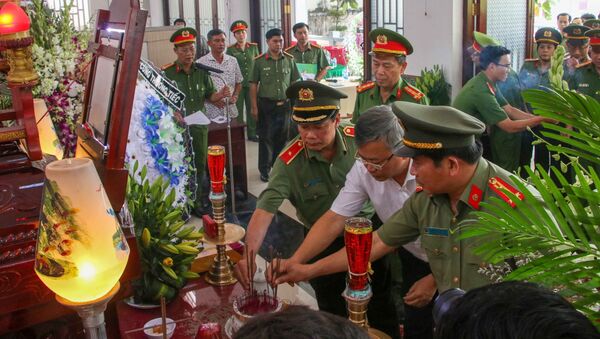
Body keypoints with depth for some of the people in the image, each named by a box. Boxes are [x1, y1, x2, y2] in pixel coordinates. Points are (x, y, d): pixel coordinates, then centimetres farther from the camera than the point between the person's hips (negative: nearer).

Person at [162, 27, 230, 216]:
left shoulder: (201, 71, 5)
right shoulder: (166, 73, -8)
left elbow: (209, 95, 12)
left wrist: (220, 95, -10)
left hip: (199, 126, 5)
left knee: (199, 166, 14)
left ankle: (196, 202, 30)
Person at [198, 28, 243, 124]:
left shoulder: (233, 61, 9)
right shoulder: (201, 63, -5)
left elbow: (238, 83, 18)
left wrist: (235, 96, 0)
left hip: (231, 112, 4)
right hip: (211, 113, -4)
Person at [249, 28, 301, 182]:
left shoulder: (289, 59, 4)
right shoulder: (259, 61, -3)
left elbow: (295, 82, 10)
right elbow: (253, 85, -1)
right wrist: (254, 107, -5)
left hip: (285, 104, 3)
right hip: (266, 104, -2)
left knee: (283, 137, 10)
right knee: (266, 138, 2)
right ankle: (264, 170, 13)